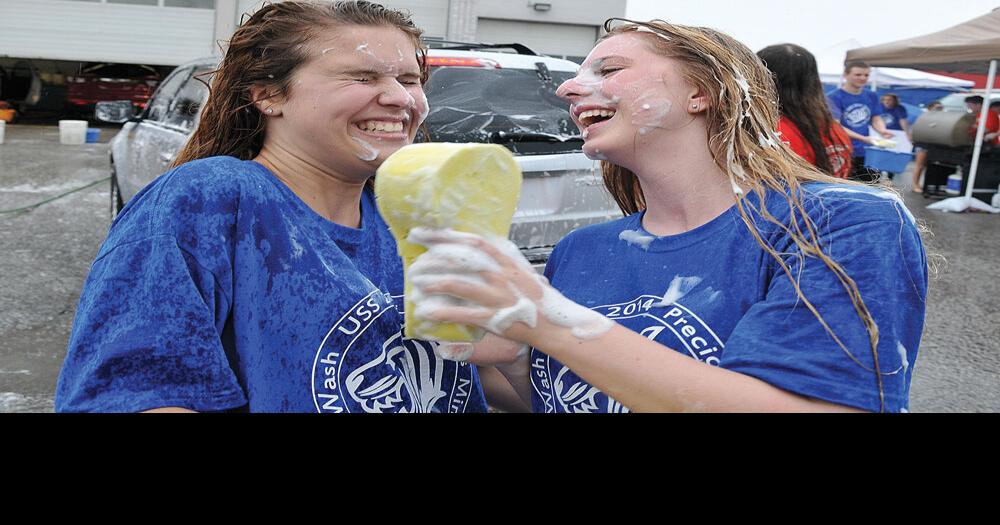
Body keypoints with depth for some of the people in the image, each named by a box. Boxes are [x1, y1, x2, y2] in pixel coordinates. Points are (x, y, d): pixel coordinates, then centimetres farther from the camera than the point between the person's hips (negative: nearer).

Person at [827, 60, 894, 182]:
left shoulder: (871, 96, 11)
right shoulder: (834, 98, -9)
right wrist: (863, 138, -25)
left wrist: (882, 130, -12)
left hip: (867, 153, 6)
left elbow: (876, 119, 13)